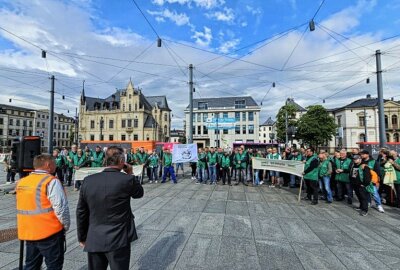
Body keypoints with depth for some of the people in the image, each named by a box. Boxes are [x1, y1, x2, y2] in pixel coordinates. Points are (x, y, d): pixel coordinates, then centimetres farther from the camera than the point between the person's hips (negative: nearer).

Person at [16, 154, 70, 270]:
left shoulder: (21, 182, 5)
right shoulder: (51, 182, -18)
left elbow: (24, 206, 10)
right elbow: (61, 208, -21)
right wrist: (66, 226, -5)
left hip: (28, 232, 7)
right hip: (49, 233, -7)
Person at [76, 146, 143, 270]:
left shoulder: (88, 180, -7)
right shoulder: (126, 180, -19)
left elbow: (81, 212, 2)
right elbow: (139, 193, 2)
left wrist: (82, 237, 14)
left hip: (94, 240, 4)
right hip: (118, 240, -3)